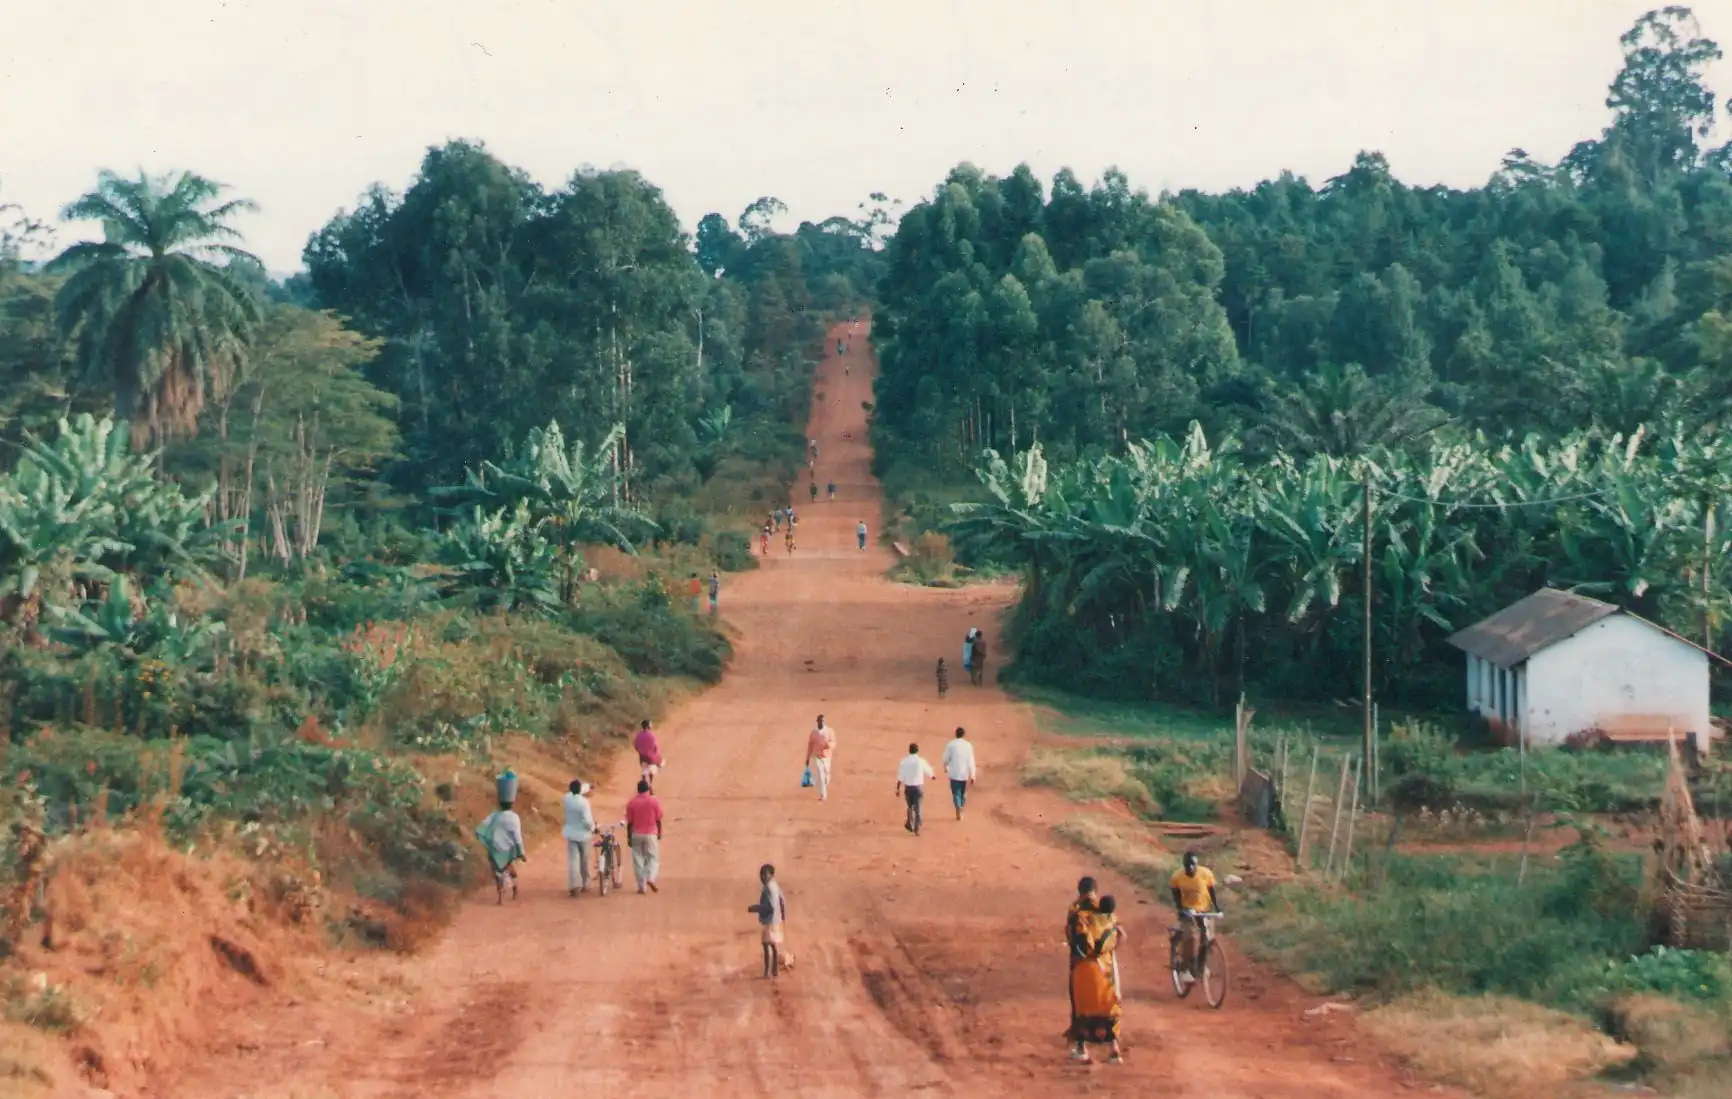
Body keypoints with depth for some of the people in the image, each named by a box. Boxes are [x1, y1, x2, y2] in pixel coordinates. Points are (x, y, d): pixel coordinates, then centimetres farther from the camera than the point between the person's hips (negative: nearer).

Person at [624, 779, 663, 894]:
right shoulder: (654, 801, -5)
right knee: (653, 858, 8)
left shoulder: (631, 803, -3)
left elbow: (629, 822, -2)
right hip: (650, 834, -1)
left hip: (636, 835, 1)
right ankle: (650, 878, -16)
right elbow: (658, 820, -2)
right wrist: (660, 832, 11)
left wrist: (629, 837, 4)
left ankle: (642, 886, 3)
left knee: (638, 860, 6)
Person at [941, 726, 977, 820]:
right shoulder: (968, 745, -6)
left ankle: (958, 813, -12)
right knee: (963, 793, 19)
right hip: (965, 774, 1)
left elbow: (945, 758, 0)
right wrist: (972, 775, -4)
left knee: (956, 793, 2)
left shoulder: (951, 744, -7)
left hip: (954, 773, -1)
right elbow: (971, 761, -8)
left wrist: (945, 767, 22)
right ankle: (961, 811, 28)